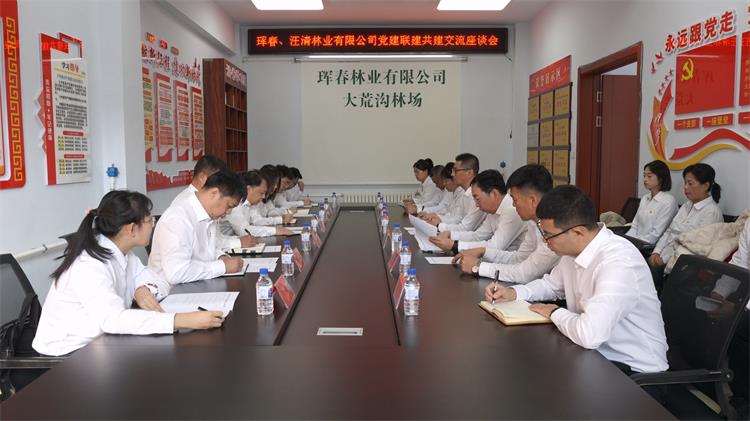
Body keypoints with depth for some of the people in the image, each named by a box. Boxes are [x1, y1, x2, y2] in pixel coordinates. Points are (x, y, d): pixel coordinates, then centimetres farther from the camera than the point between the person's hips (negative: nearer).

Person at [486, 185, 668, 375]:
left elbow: (589, 335, -38)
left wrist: (555, 313, -17)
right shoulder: (573, 249, -2)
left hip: (634, 367, -7)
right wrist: (513, 293, 0)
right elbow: (551, 284, 19)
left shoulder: (618, 263, -29)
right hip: (596, 351, 7)